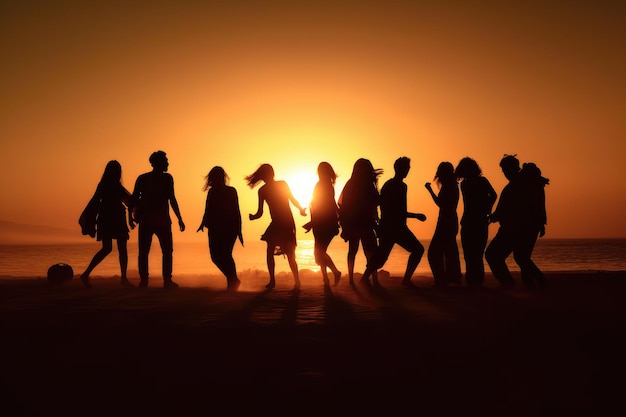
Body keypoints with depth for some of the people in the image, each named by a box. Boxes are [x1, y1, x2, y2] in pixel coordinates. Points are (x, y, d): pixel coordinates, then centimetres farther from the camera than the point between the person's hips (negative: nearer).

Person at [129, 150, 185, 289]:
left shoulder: (142, 178, 8)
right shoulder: (167, 178, -2)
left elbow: (134, 198, 1)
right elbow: (172, 199, -9)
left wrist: (132, 215, 8)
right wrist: (180, 219, -7)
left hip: (145, 220, 3)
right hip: (162, 220, -3)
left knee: (143, 251, 8)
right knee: (167, 251, 6)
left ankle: (143, 280, 3)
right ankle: (167, 280, 0)